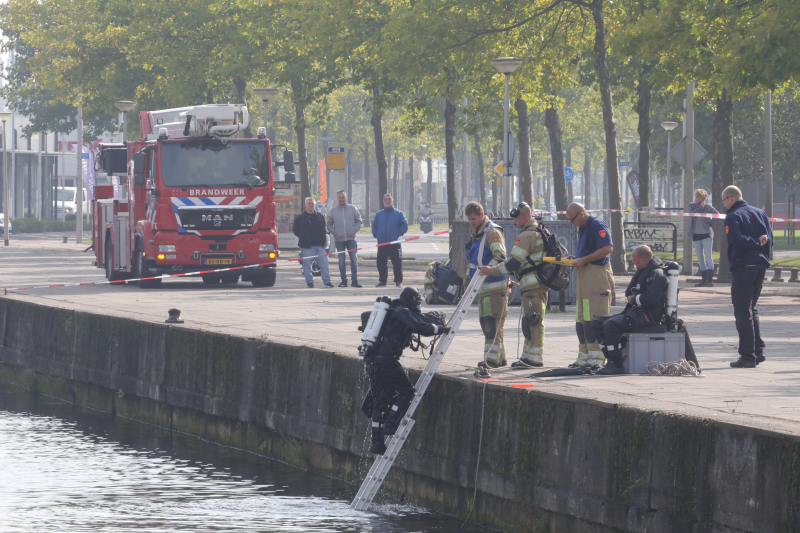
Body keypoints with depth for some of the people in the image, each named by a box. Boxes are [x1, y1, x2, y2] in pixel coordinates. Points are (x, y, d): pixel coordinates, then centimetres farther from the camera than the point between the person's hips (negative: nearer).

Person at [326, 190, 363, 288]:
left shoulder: (352, 208, 5)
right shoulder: (333, 210, 6)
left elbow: (359, 221, 8)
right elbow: (329, 224, 10)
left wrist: (354, 231, -7)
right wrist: (334, 233, -5)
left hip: (351, 239, -1)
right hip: (339, 240, 1)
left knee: (354, 259, -7)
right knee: (341, 261, 4)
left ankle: (355, 280, -6)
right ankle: (343, 280, 9)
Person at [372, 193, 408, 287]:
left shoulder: (399, 213, 3)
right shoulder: (379, 214, 13)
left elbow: (404, 226, 0)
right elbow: (374, 226, 17)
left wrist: (398, 234, -10)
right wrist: (376, 235, 1)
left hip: (395, 244, -3)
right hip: (382, 244, 3)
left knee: (397, 263, -3)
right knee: (381, 264, 5)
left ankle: (398, 281, 4)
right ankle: (382, 280, 14)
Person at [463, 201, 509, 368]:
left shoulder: (492, 232, -12)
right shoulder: (476, 234, 19)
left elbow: (500, 255, -27)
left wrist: (488, 269, -42)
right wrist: (468, 276, 20)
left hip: (495, 286, -10)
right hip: (482, 288, 10)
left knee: (492, 322, -13)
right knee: (485, 323, 10)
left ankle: (493, 358, -16)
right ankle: (499, 357, 16)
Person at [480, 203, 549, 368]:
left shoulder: (526, 235, -14)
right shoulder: (540, 231, 19)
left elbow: (514, 262, -19)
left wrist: (492, 271, -11)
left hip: (532, 285, -10)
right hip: (542, 283, 10)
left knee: (532, 321, -9)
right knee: (531, 322, 14)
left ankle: (534, 358, -11)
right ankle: (528, 356, 18)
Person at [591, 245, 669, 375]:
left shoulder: (657, 274, -11)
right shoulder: (643, 272, 21)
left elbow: (651, 299, -23)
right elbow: (628, 293, 25)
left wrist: (633, 300, -8)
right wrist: (630, 296, 1)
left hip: (649, 316, -11)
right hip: (635, 312, 11)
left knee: (610, 325, -30)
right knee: (596, 323, 3)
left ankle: (617, 364, -24)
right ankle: (612, 359, -3)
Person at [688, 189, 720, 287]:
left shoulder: (708, 207, -2)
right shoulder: (692, 206, 7)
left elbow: (717, 214, -2)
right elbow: (692, 213, -12)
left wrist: (710, 222, -8)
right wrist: (701, 207, -10)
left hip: (706, 234, -5)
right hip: (696, 235, 5)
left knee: (708, 257, -11)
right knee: (700, 259, 7)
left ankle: (709, 280, -17)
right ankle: (703, 279, 11)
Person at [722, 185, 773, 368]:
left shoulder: (733, 217, -8)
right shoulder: (760, 213, 13)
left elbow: (736, 240, -21)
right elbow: (769, 239, 8)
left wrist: (756, 242, -10)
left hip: (742, 267, -7)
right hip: (760, 267, 7)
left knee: (743, 312, -5)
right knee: (751, 309, 19)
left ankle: (748, 356, -8)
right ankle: (758, 351, 16)